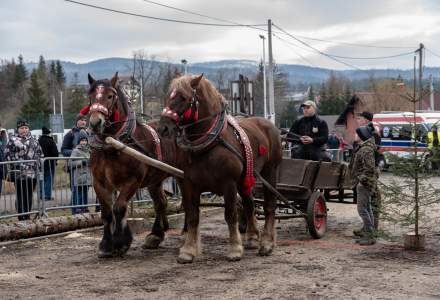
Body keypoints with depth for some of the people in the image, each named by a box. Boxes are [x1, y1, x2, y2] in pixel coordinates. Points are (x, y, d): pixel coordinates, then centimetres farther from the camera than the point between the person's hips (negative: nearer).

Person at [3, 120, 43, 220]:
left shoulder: (33, 139, 15)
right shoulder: (13, 140, -1)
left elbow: (39, 152, 22)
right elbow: (7, 154, -4)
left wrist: (37, 162, 10)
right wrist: (15, 164, -10)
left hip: (33, 172, 5)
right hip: (19, 173, -5)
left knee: (29, 195, 9)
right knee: (21, 196, -3)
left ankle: (28, 216, 17)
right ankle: (22, 217, 1)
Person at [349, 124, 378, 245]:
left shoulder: (366, 150, -21)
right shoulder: (361, 147, 11)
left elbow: (370, 168, -27)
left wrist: (362, 180, -20)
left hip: (364, 183, -11)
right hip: (364, 182, 11)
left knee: (362, 208, -11)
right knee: (367, 207, 22)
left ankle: (370, 236, -11)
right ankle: (367, 229, 37)